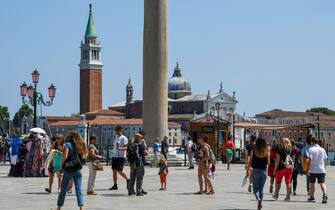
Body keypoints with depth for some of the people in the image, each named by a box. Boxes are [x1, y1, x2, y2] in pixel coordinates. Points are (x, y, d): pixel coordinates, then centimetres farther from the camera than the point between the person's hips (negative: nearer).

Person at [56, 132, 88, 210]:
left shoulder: (67, 145, -4)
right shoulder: (80, 145, 9)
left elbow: (65, 156, -13)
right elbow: (83, 156, 4)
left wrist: (62, 166, -3)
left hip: (68, 169, -3)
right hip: (78, 170, 3)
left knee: (63, 190, 8)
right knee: (79, 190, 1)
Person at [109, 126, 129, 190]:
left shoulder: (124, 138, -7)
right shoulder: (115, 137, 16)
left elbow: (126, 147, -16)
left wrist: (121, 148, -32)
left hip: (121, 157, -7)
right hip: (114, 156, 7)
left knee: (119, 171, -10)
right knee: (114, 171, 3)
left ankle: (127, 180, 12)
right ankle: (115, 185, 6)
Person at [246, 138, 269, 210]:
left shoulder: (253, 150, -6)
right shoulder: (266, 151, -1)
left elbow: (250, 162, -5)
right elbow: (268, 162, 4)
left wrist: (247, 171, 2)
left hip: (256, 171, -2)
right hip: (264, 171, 2)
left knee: (255, 188, 6)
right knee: (261, 188, 15)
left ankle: (258, 199, -21)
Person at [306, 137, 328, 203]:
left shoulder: (311, 149, -6)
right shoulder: (322, 149, 8)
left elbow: (310, 159, -14)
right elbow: (325, 160, 11)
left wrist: (308, 169, -11)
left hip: (313, 170, -3)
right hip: (322, 170, 3)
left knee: (312, 183, 13)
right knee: (322, 183, -2)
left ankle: (312, 197, 23)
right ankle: (325, 195, -25)